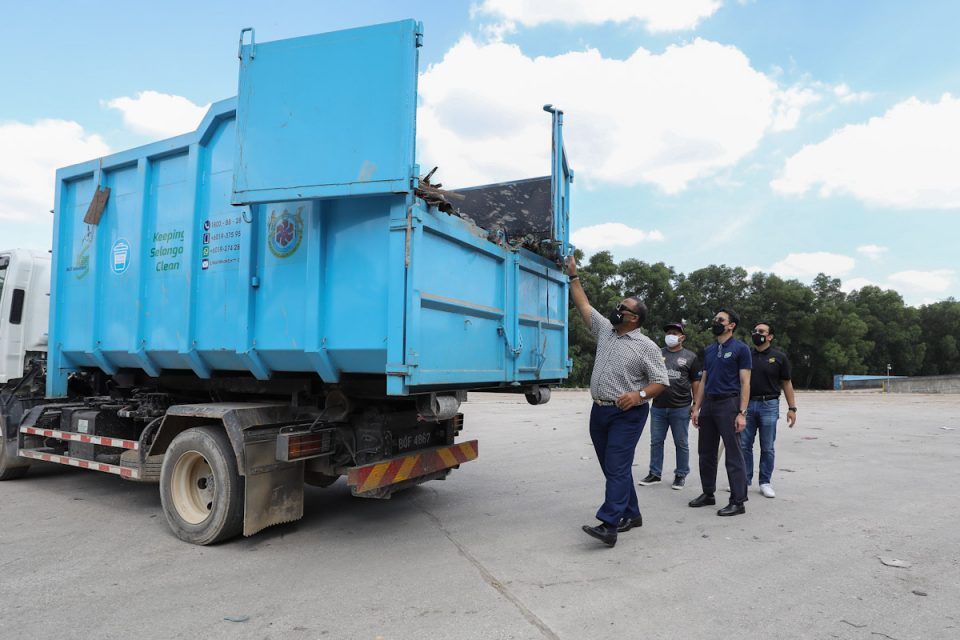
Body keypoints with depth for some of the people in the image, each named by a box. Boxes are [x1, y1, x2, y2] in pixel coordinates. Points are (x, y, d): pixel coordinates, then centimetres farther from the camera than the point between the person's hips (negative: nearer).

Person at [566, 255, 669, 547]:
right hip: (599, 411, 7)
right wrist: (573, 276, 12)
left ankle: (608, 526, -14)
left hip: (627, 415, -6)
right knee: (612, 467, 13)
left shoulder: (646, 347, -6)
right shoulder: (604, 330, 10)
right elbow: (583, 305, 14)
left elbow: (661, 381, -6)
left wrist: (639, 394, -23)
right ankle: (631, 514, 26)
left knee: (617, 468, -11)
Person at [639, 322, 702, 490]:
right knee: (656, 442, 9)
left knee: (681, 443, 8)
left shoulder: (690, 357, 3)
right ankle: (655, 473, 20)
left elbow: (695, 383, 3)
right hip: (658, 407, 3)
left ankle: (681, 475, 21)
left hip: (680, 408, -2)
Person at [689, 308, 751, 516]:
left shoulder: (740, 349, -4)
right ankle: (708, 493, 24)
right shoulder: (709, 350, 14)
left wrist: (742, 413, -15)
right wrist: (696, 408, 10)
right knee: (706, 452, 12)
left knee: (733, 455, -3)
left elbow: (745, 383, -8)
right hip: (708, 404, 7)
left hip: (728, 404, -7)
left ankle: (738, 501, 4)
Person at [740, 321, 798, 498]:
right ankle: (745, 480, 15)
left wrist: (792, 408, -2)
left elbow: (787, 383, 4)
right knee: (744, 445, 4)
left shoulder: (779, 357, 2)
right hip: (747, 404, 2)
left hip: (769, 405, -2)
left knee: (767, 448, 5)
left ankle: (765, 482, 15)